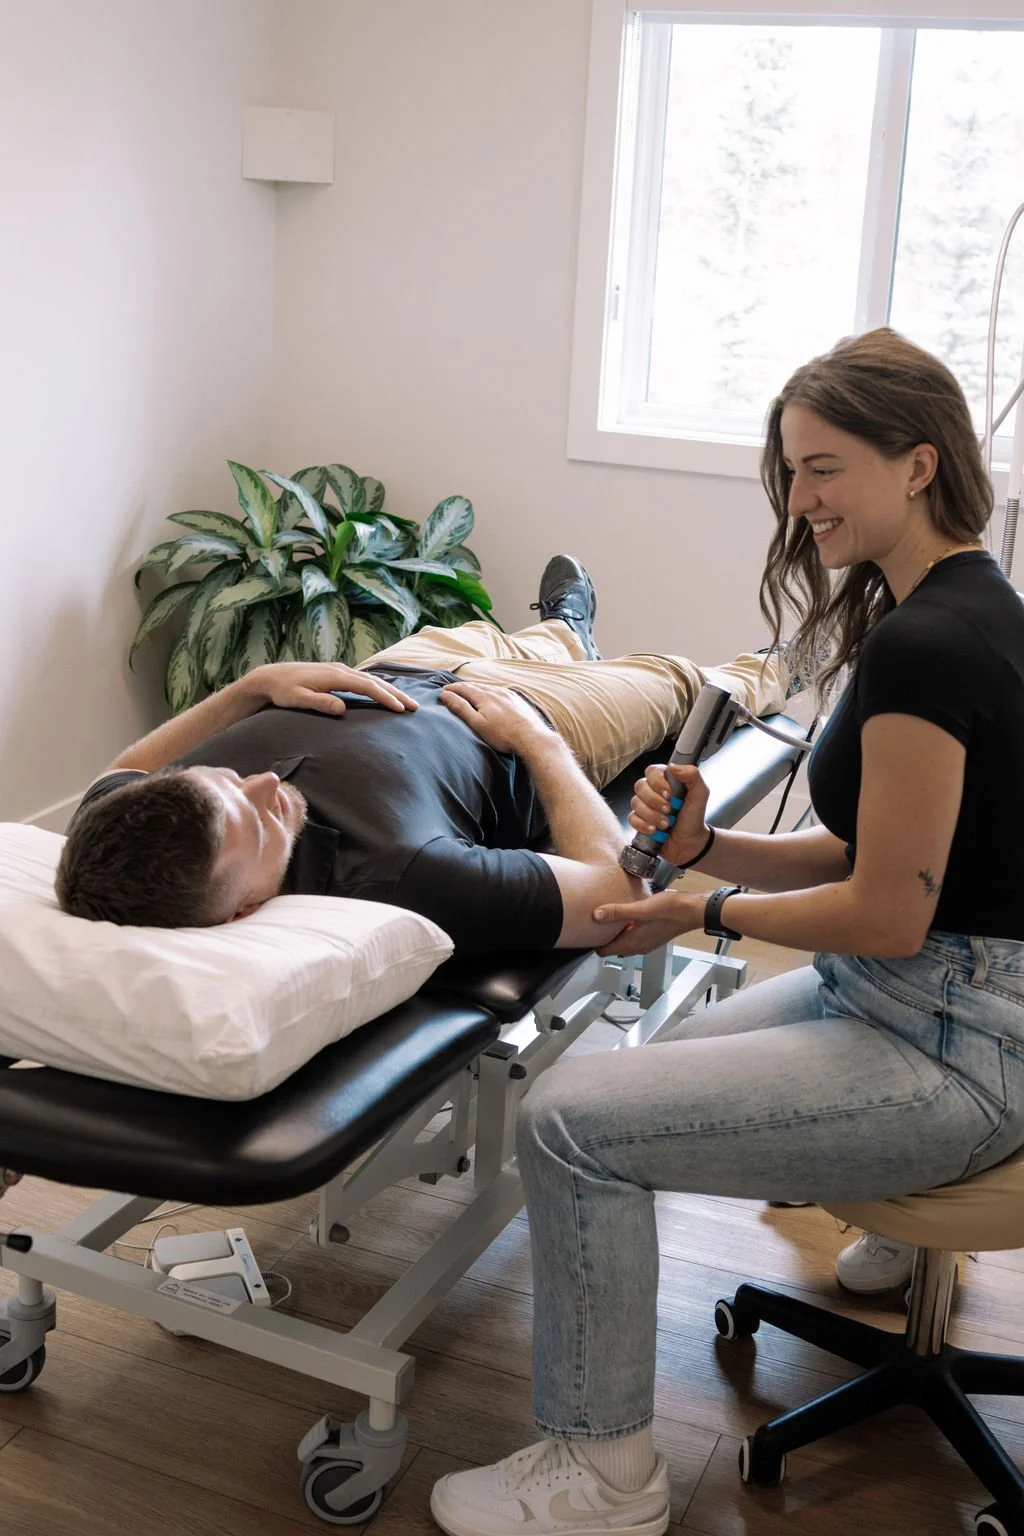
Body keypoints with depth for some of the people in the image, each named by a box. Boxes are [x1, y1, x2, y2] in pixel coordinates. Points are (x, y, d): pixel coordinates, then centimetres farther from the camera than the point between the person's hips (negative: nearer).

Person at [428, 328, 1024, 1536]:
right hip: (902, 999, 10)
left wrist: (706, 914, -8)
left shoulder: (924, 645, -25)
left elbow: (886, 914, -22)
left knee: (571, 1123, -14)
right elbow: (855, 852, 10)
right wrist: (707, 847, -6)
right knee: (664, 1070, 25)